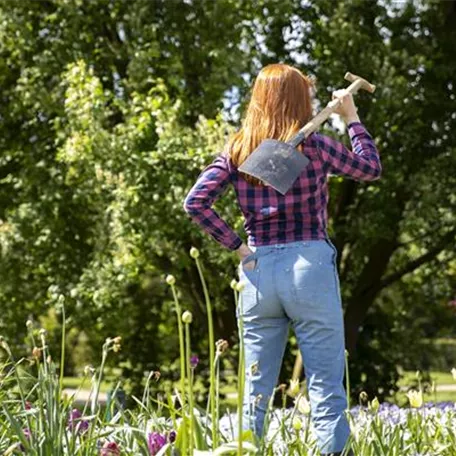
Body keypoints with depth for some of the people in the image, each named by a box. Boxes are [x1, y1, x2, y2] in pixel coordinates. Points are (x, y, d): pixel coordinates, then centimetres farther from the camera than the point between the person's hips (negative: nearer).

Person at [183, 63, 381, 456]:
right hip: (309, 265, -4)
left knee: (257, 388, 11)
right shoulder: (314, 146, -3)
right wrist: (352, 118, 18)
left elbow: (196, 202, -3)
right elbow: (372, 169, 11)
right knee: (326, 386, -1)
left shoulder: (237, 151, 5)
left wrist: (236, 245, 1)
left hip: (258, 270, 4)